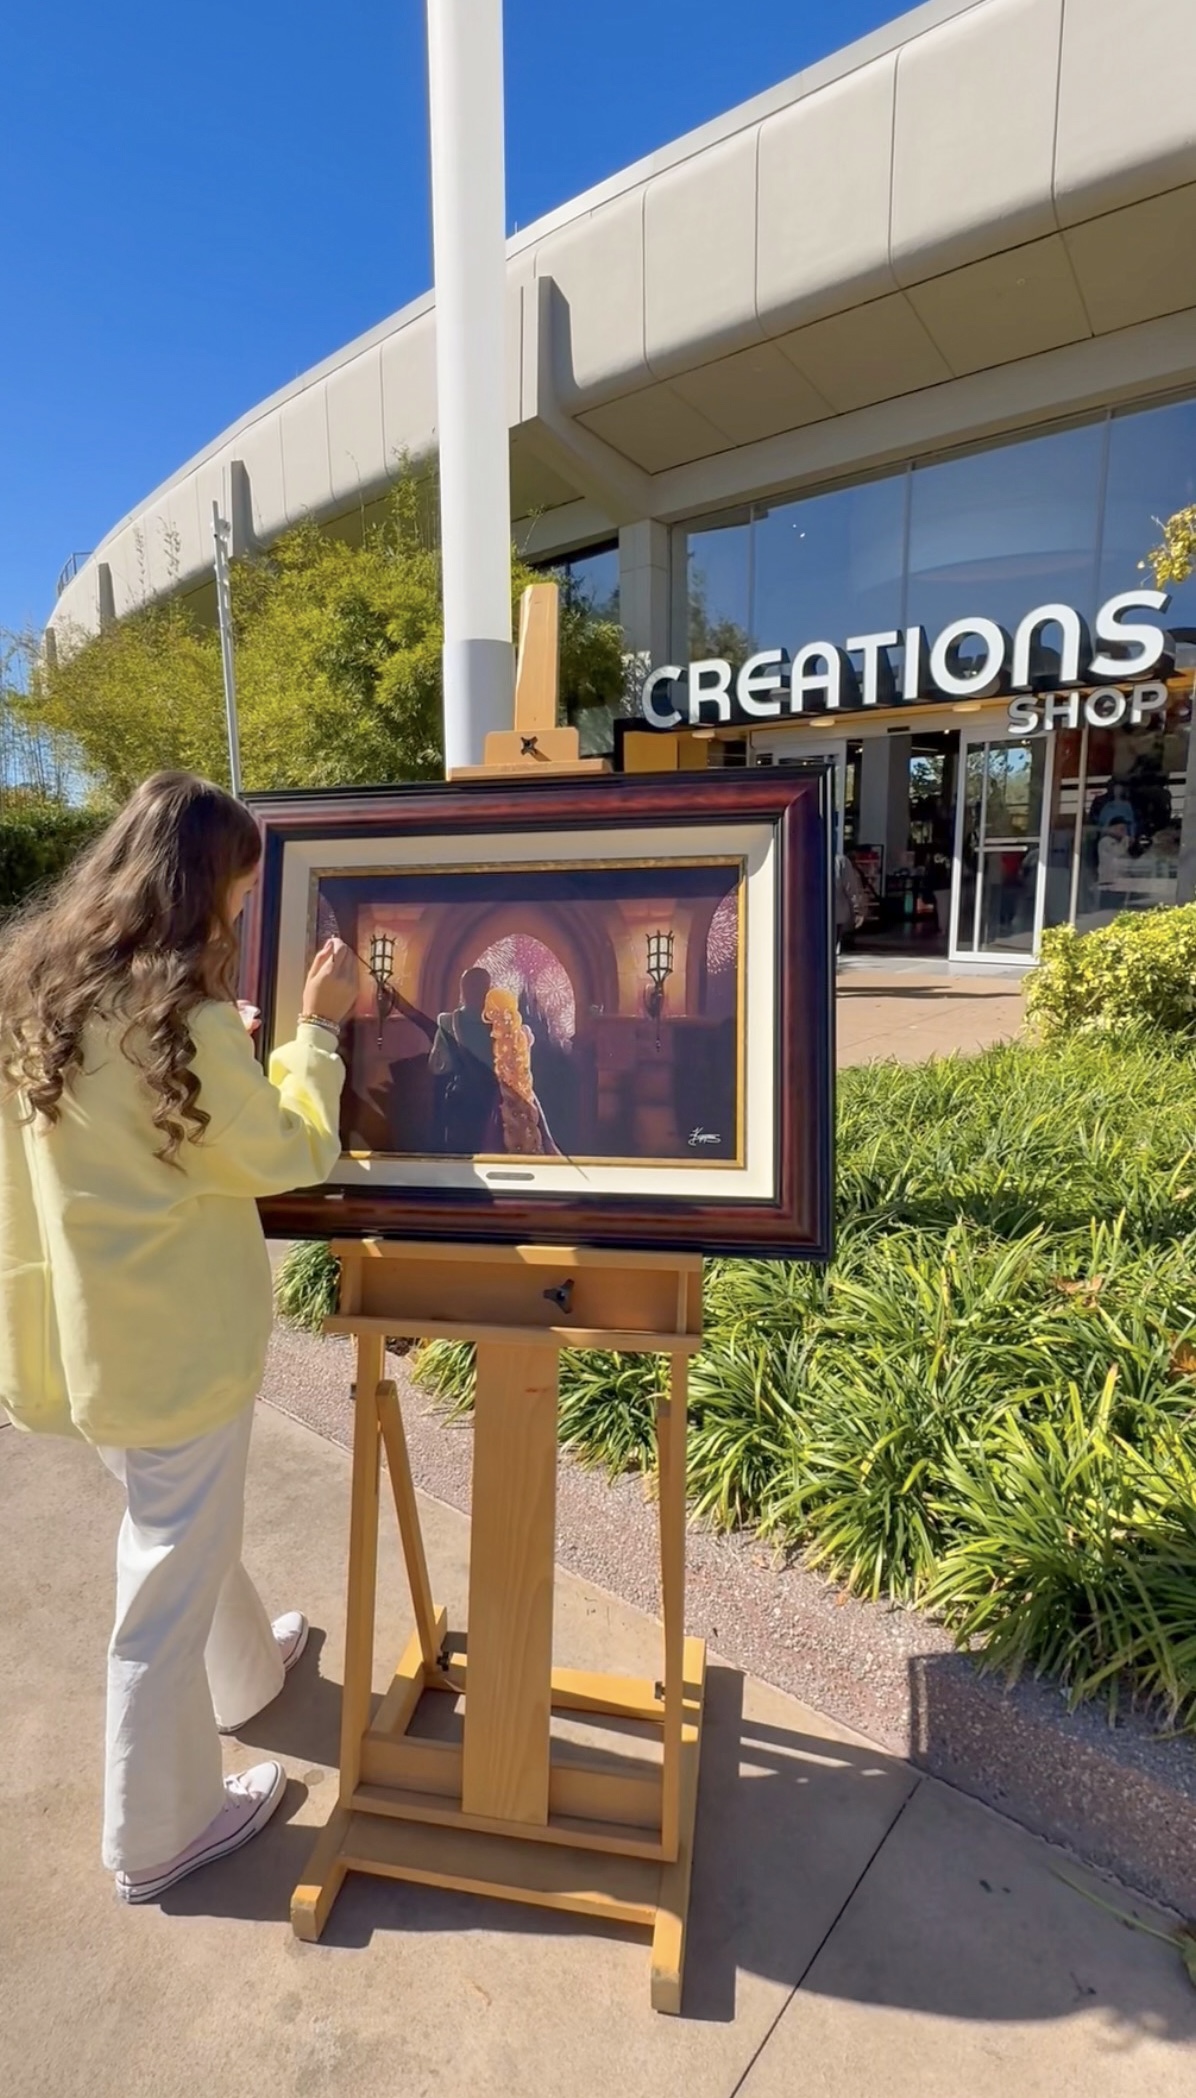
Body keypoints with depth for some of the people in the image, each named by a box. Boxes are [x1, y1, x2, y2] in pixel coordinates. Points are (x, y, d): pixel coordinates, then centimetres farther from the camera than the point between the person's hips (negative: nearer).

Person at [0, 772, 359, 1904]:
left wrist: (242, 1039, 11)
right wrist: (317, 1028, -5)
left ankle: (245, 1672, 55)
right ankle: (159, 1830, 36)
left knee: (179, 1526, 29)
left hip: (91, 1322, 8)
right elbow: (285, 1153, -14)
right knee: (170, 1570, 13)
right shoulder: (180, 1015, -24)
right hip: (174, 1334, -8)